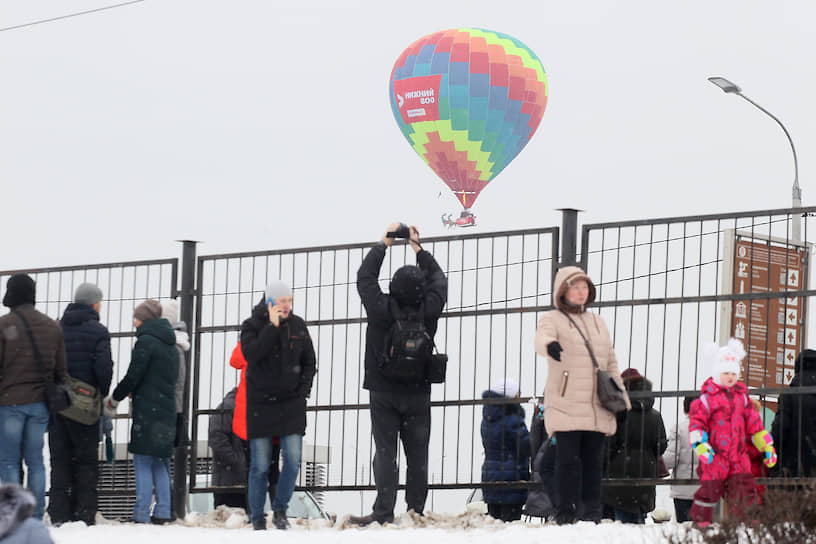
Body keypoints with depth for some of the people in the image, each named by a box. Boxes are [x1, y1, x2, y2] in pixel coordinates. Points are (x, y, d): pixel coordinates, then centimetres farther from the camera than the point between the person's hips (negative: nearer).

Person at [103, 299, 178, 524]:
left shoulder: (146, 341, -8)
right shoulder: (171, 346, 17)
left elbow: (133, 376, -11)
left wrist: (115, 398, 4)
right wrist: (134, 392, 20)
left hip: (147, 411, -8)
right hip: (167, 411, 8)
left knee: (143, 463, -7)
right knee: (160, 463, 11)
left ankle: (142, 514, -10)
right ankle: (163, 511, 8)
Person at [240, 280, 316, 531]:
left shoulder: (298, 325, 6)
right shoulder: (252, 326, -2)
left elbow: (309, 362, 14)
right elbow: (251, 354, -21)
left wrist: (303, 391, 2)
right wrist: (272, 326, -21)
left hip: (291, 404, 2)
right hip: (260, 404, -2)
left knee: (293, 459, -8)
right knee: (260, 465, -1)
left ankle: (280, 510, 8)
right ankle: (257, 518, 8)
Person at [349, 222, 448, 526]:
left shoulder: (381, 309, -13)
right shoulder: (428, 311, -9)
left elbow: (365, 277, 2)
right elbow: (438, 280, 9)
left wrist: (384, 243, 11)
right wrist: (418, 249, 16)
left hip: (384, 393, -1)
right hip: (418, 393, 1)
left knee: (385, 452, -3)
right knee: (417, 455, 6)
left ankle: (383, 512, -11)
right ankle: (416, 511, 5)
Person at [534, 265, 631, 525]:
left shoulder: (598, 322, 21)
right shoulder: (552, 319, 4)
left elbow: (611, 362, 24)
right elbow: (541, 338, -20)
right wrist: (549, 345, -45)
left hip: (597, 407, 5)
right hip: (565, 405, -5)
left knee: (593, 459, 4)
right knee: (568, 459, -8)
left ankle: (591, 510, 8)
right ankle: (567, 510, -4)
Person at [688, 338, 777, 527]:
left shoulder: (741, 397, 15)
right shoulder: (707, 398, -3)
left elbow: (753, 422, 20)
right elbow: (696, 420, -9)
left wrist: (767, 446, 18)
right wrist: (700, 444, -23)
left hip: (739, 454, 5)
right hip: (715, 455, -5)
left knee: (745, 487, 0)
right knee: (710, 487, -3)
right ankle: (701, 521, 10)